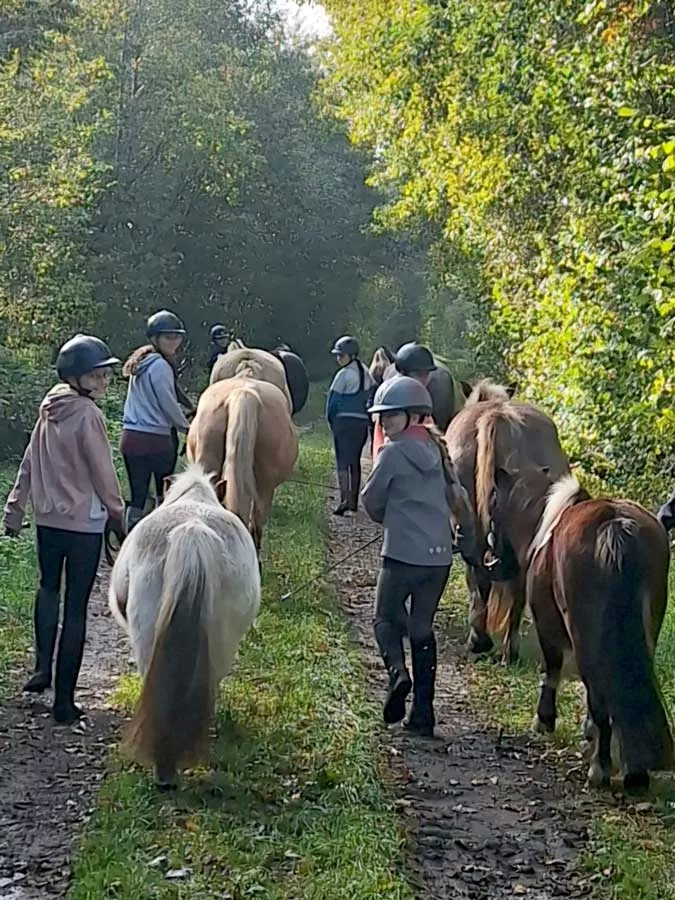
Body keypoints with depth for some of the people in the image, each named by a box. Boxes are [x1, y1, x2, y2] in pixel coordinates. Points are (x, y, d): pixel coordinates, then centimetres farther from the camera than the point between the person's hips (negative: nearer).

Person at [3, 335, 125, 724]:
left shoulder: (50, 410, 4)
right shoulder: (88, 415, -16)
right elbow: (104, 475, -13)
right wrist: (119, 517, 0)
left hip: (48, 518, 7)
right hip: (84, 523, -6)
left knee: (48, 588, 28)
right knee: (76, 607, 1)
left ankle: (43, 668, 20)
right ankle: (64, 699, 5)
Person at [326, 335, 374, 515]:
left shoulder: (344, 374, -11)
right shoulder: (366, 373, 9)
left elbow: (333, 401, -7)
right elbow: (371, 398, 9)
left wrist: (331, 420, 6)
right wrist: (364, 411, 13)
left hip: (343, 421, -7)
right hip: (363, 422, 7)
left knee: (342, 461, -7)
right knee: (355, 461, 13)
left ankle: (344, 499, -18)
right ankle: (353, 500, 17)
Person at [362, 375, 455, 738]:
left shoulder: (393, 452, -9)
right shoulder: (435, 450, 10)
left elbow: (372, 500, -1)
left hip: (402, 554, -6)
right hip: (440, 554, 6)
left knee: (387, 619, 13)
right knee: (422, 629, 12)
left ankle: (397, 671, -16)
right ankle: (423, 712, 10)